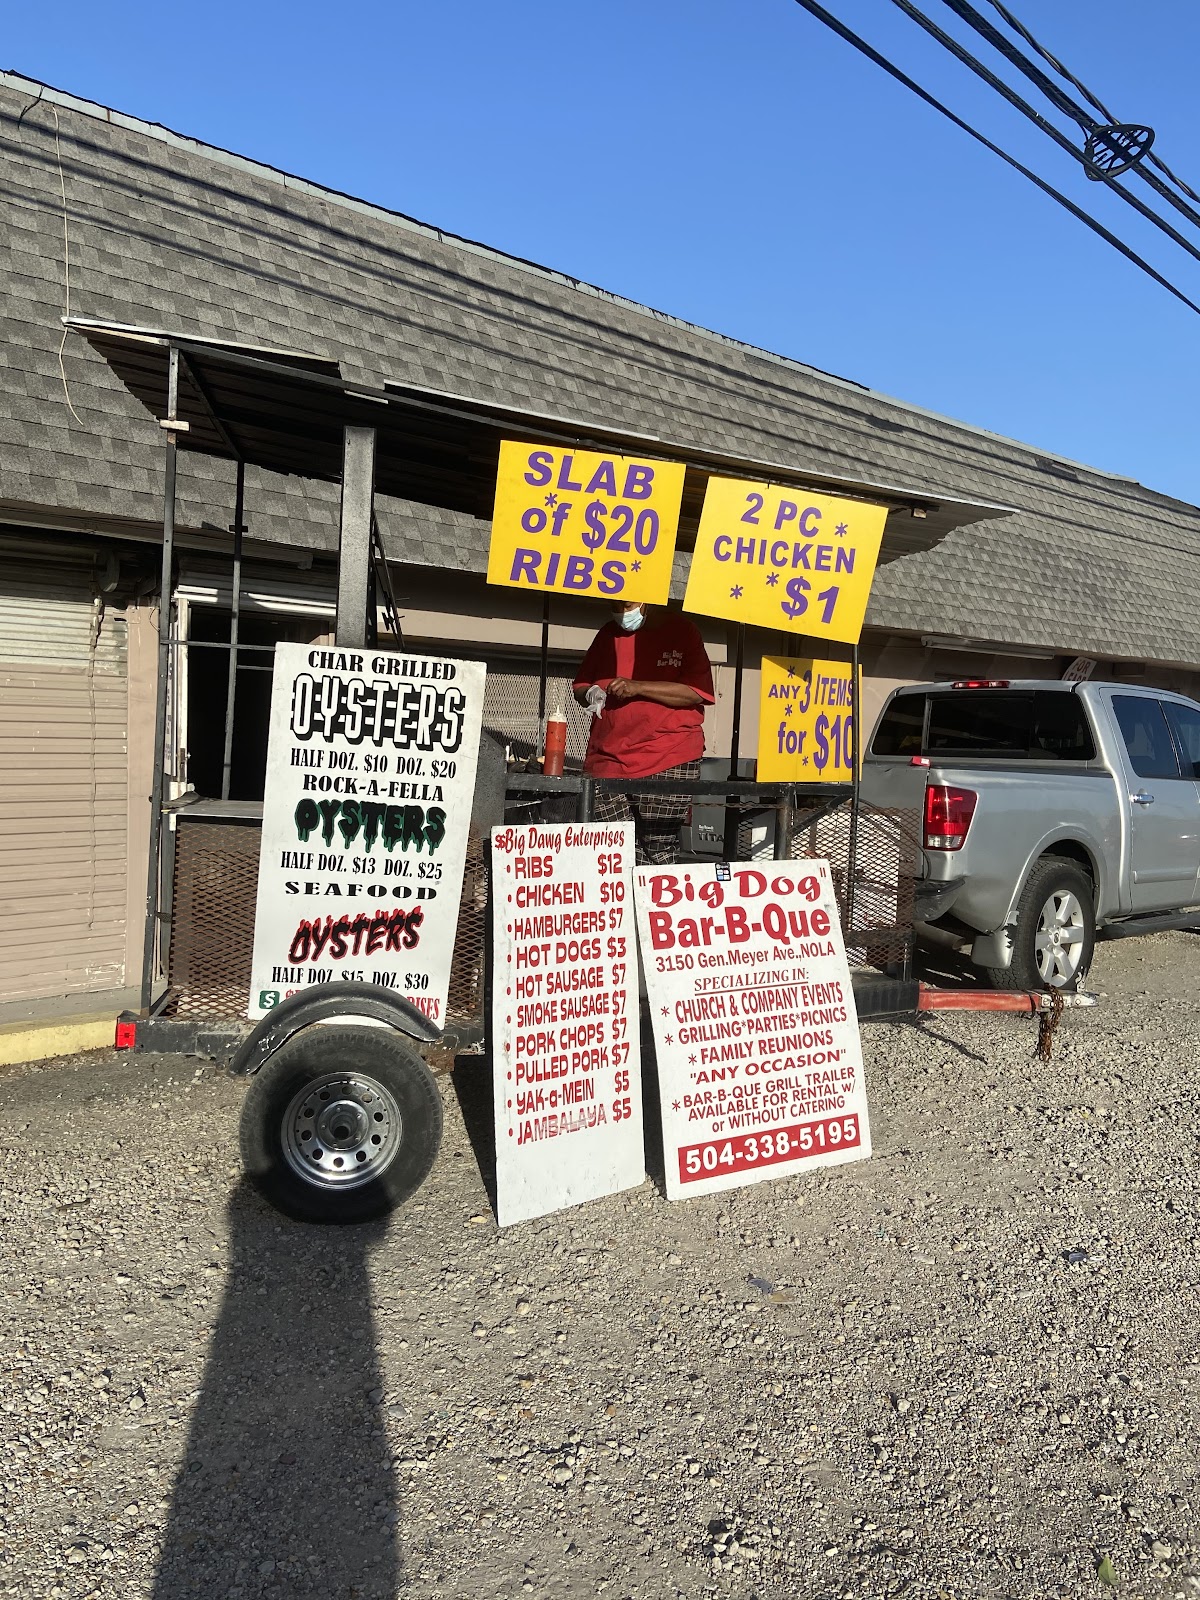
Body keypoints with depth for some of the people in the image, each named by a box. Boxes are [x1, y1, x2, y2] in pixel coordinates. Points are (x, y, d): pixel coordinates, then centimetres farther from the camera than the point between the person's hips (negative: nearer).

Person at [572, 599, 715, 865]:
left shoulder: (682, 631, 3)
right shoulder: (609, 634, 16)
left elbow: (697, 691, -8)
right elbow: (581, 685, 22)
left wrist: (638, 687, -16)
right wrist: (590, 694, -2)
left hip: (667, 763, -3)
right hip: (607, 760, 4)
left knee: (658, 853, -4)